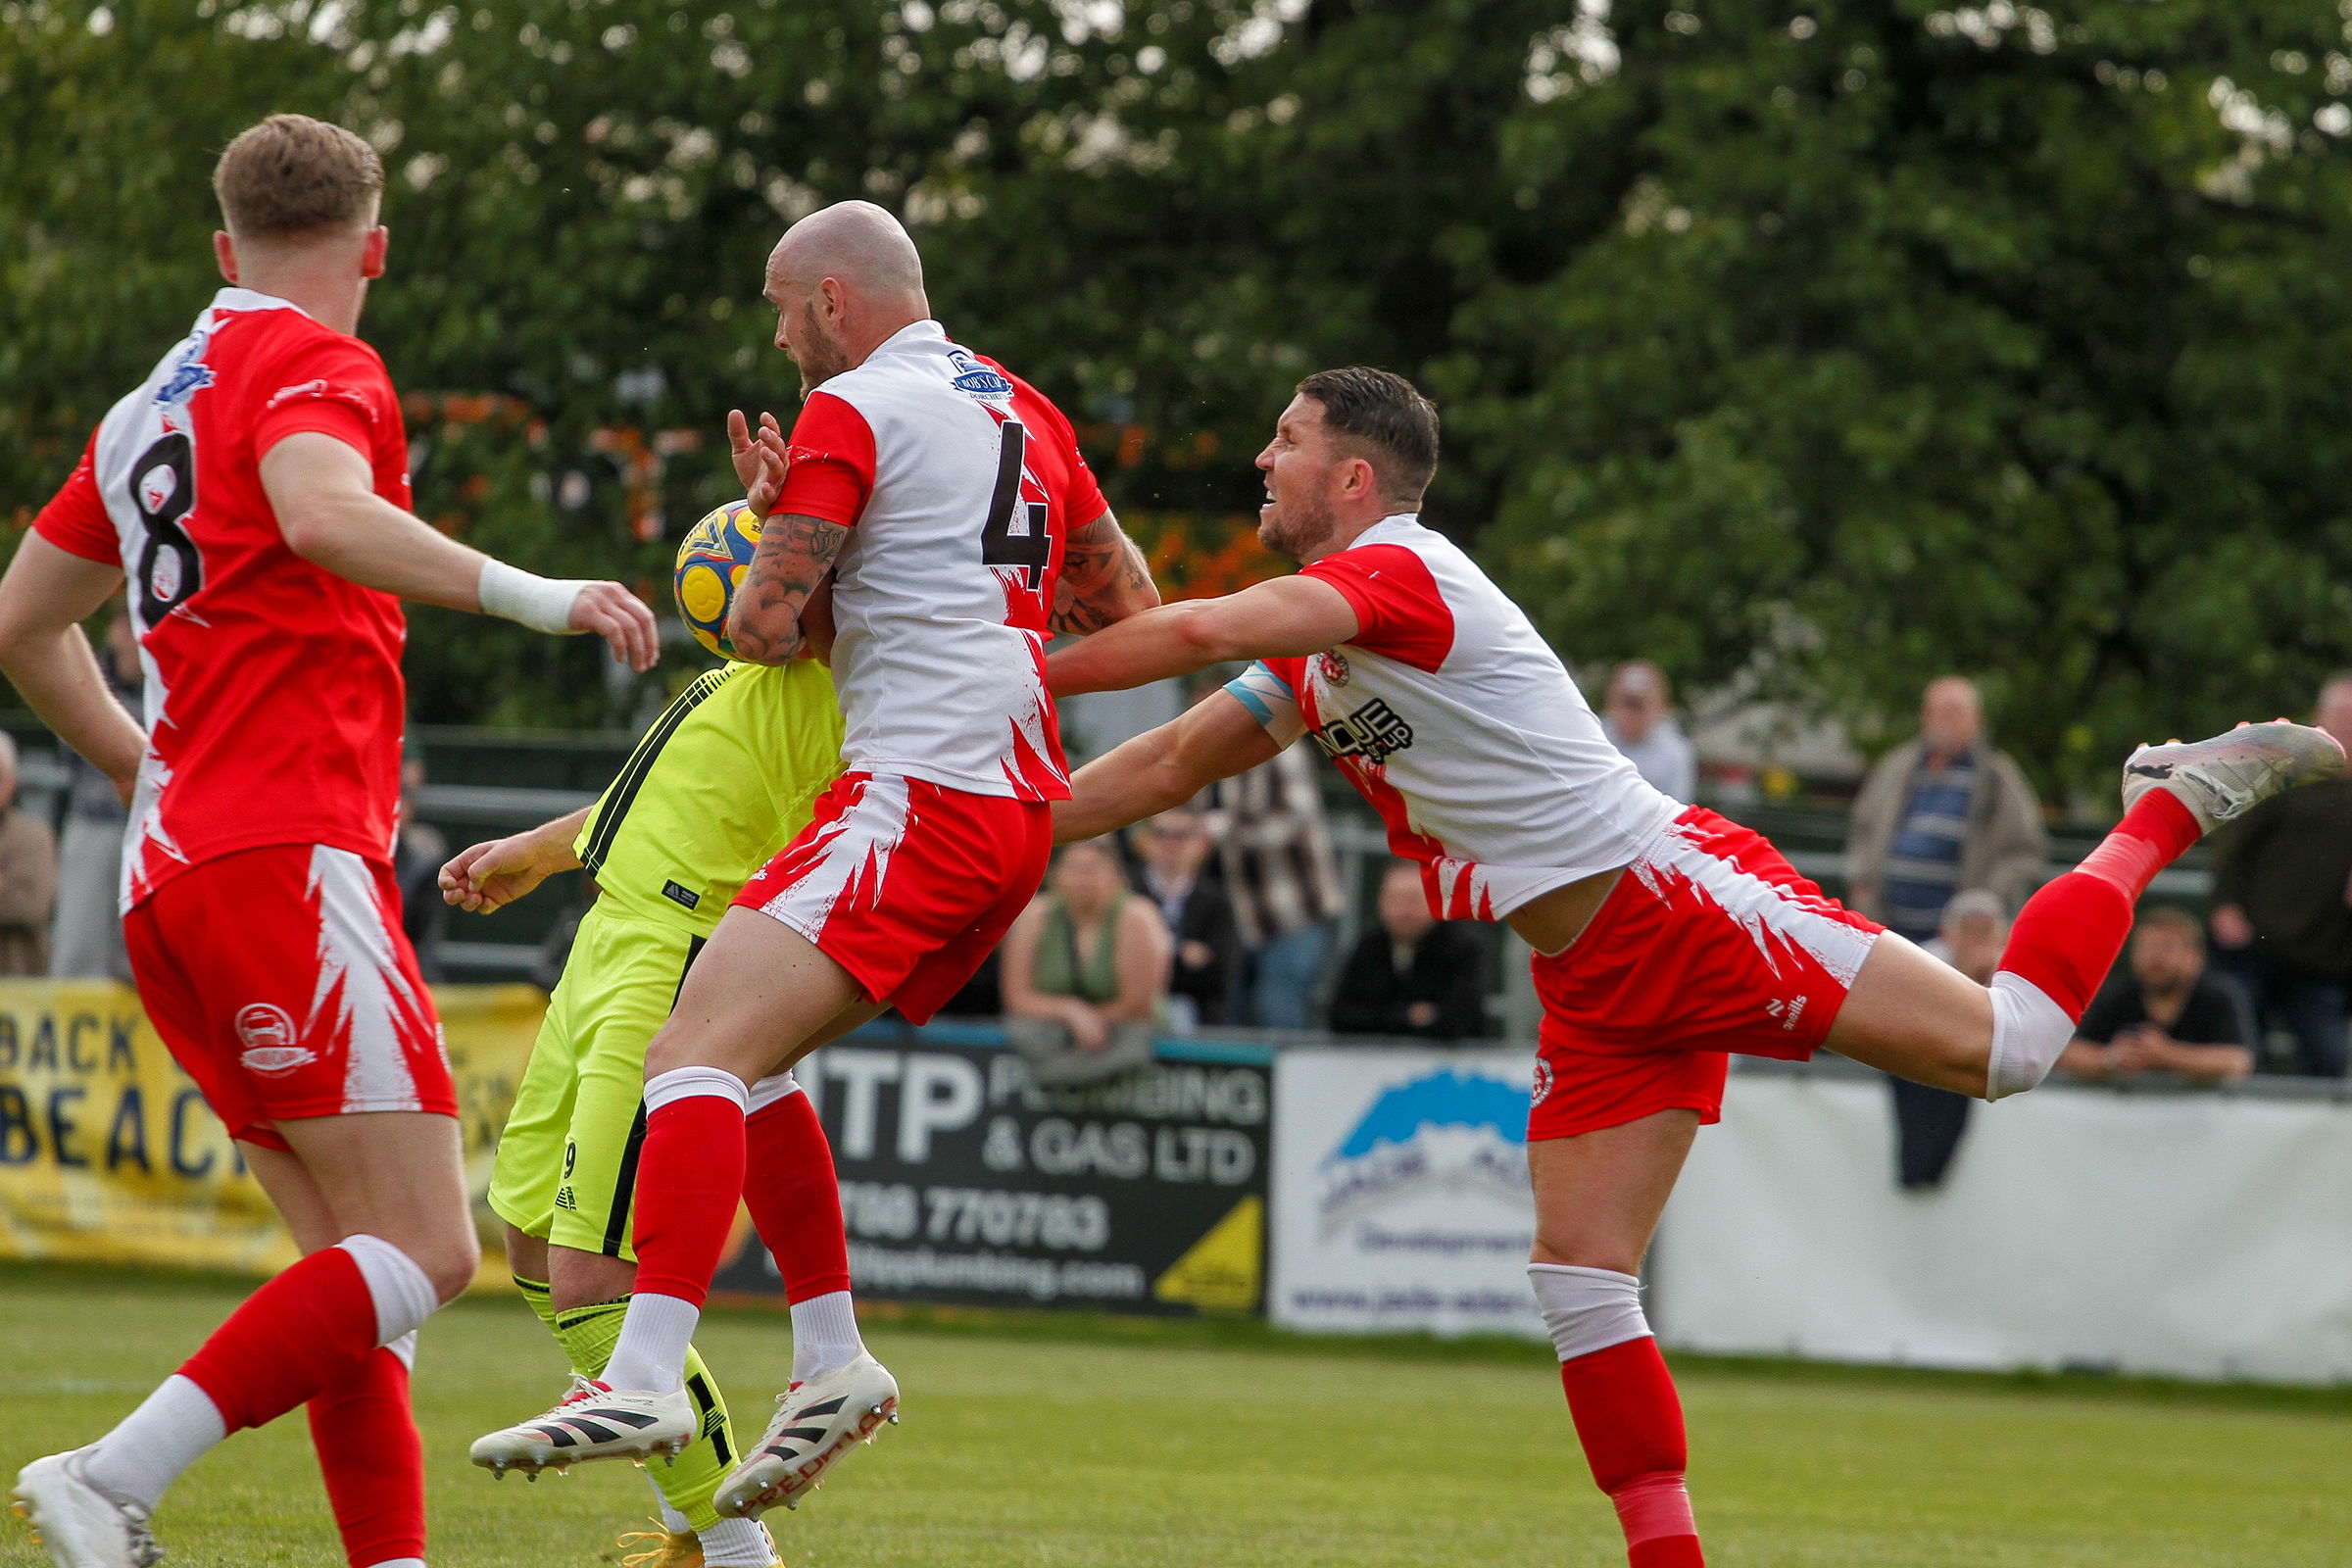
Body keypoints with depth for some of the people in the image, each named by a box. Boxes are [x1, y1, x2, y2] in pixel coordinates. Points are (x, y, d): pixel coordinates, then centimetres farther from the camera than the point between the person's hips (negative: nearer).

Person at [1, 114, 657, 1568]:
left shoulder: (154, 405, 21)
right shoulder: (316, 366, -4)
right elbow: (324, 517, -26)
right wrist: (533, 595, -29)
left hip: (174, 871, 9)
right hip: (291, 862, -9)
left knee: (358, 1259, 7)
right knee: (425, 1252, -12)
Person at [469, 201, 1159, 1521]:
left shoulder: (851, 410, -4)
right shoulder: (1023, 411, 21)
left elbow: (763, 625, -9)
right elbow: (1131, 610, 27)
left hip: (919, 793, -9)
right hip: (1021, 803, 9)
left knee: (695, 1055, -19)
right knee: (743, 1063, 15)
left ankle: (648, 1377, -35)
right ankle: (831, 1364, 7)